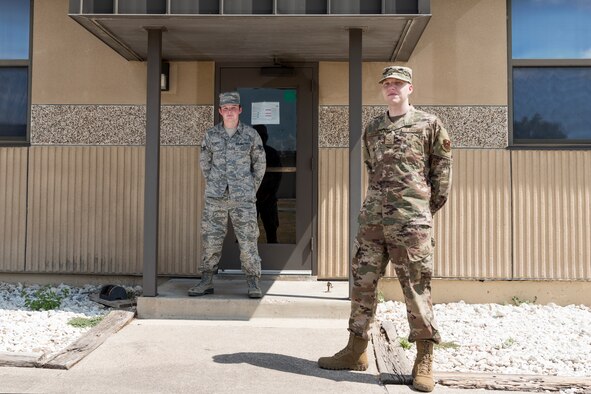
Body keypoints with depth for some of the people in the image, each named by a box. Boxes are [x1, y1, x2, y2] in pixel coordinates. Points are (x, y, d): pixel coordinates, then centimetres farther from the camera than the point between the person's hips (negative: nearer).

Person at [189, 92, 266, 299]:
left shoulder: (251, 134, 0)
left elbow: (259, 163, 9)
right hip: (215, 199, 2)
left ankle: (253, 284, 9)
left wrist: (252, 189, 7)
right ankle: (206, 282, 17)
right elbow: (204, 162, 15)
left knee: (248, 241, -1)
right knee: (210, 240, 6)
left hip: (243, 199, -2)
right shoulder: (211, 135, 4)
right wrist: (213, 187, 11)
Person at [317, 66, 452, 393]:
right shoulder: (372, 129, 15)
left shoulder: (429, 124, 4)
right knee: (362, 282, 7)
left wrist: (431, 204, 10)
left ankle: (424, 362, 12)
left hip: (410, 219, -4)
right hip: (372, 217, 5)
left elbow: (442, 166, 8)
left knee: (416, 287, 0)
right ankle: (356, 351, 20)